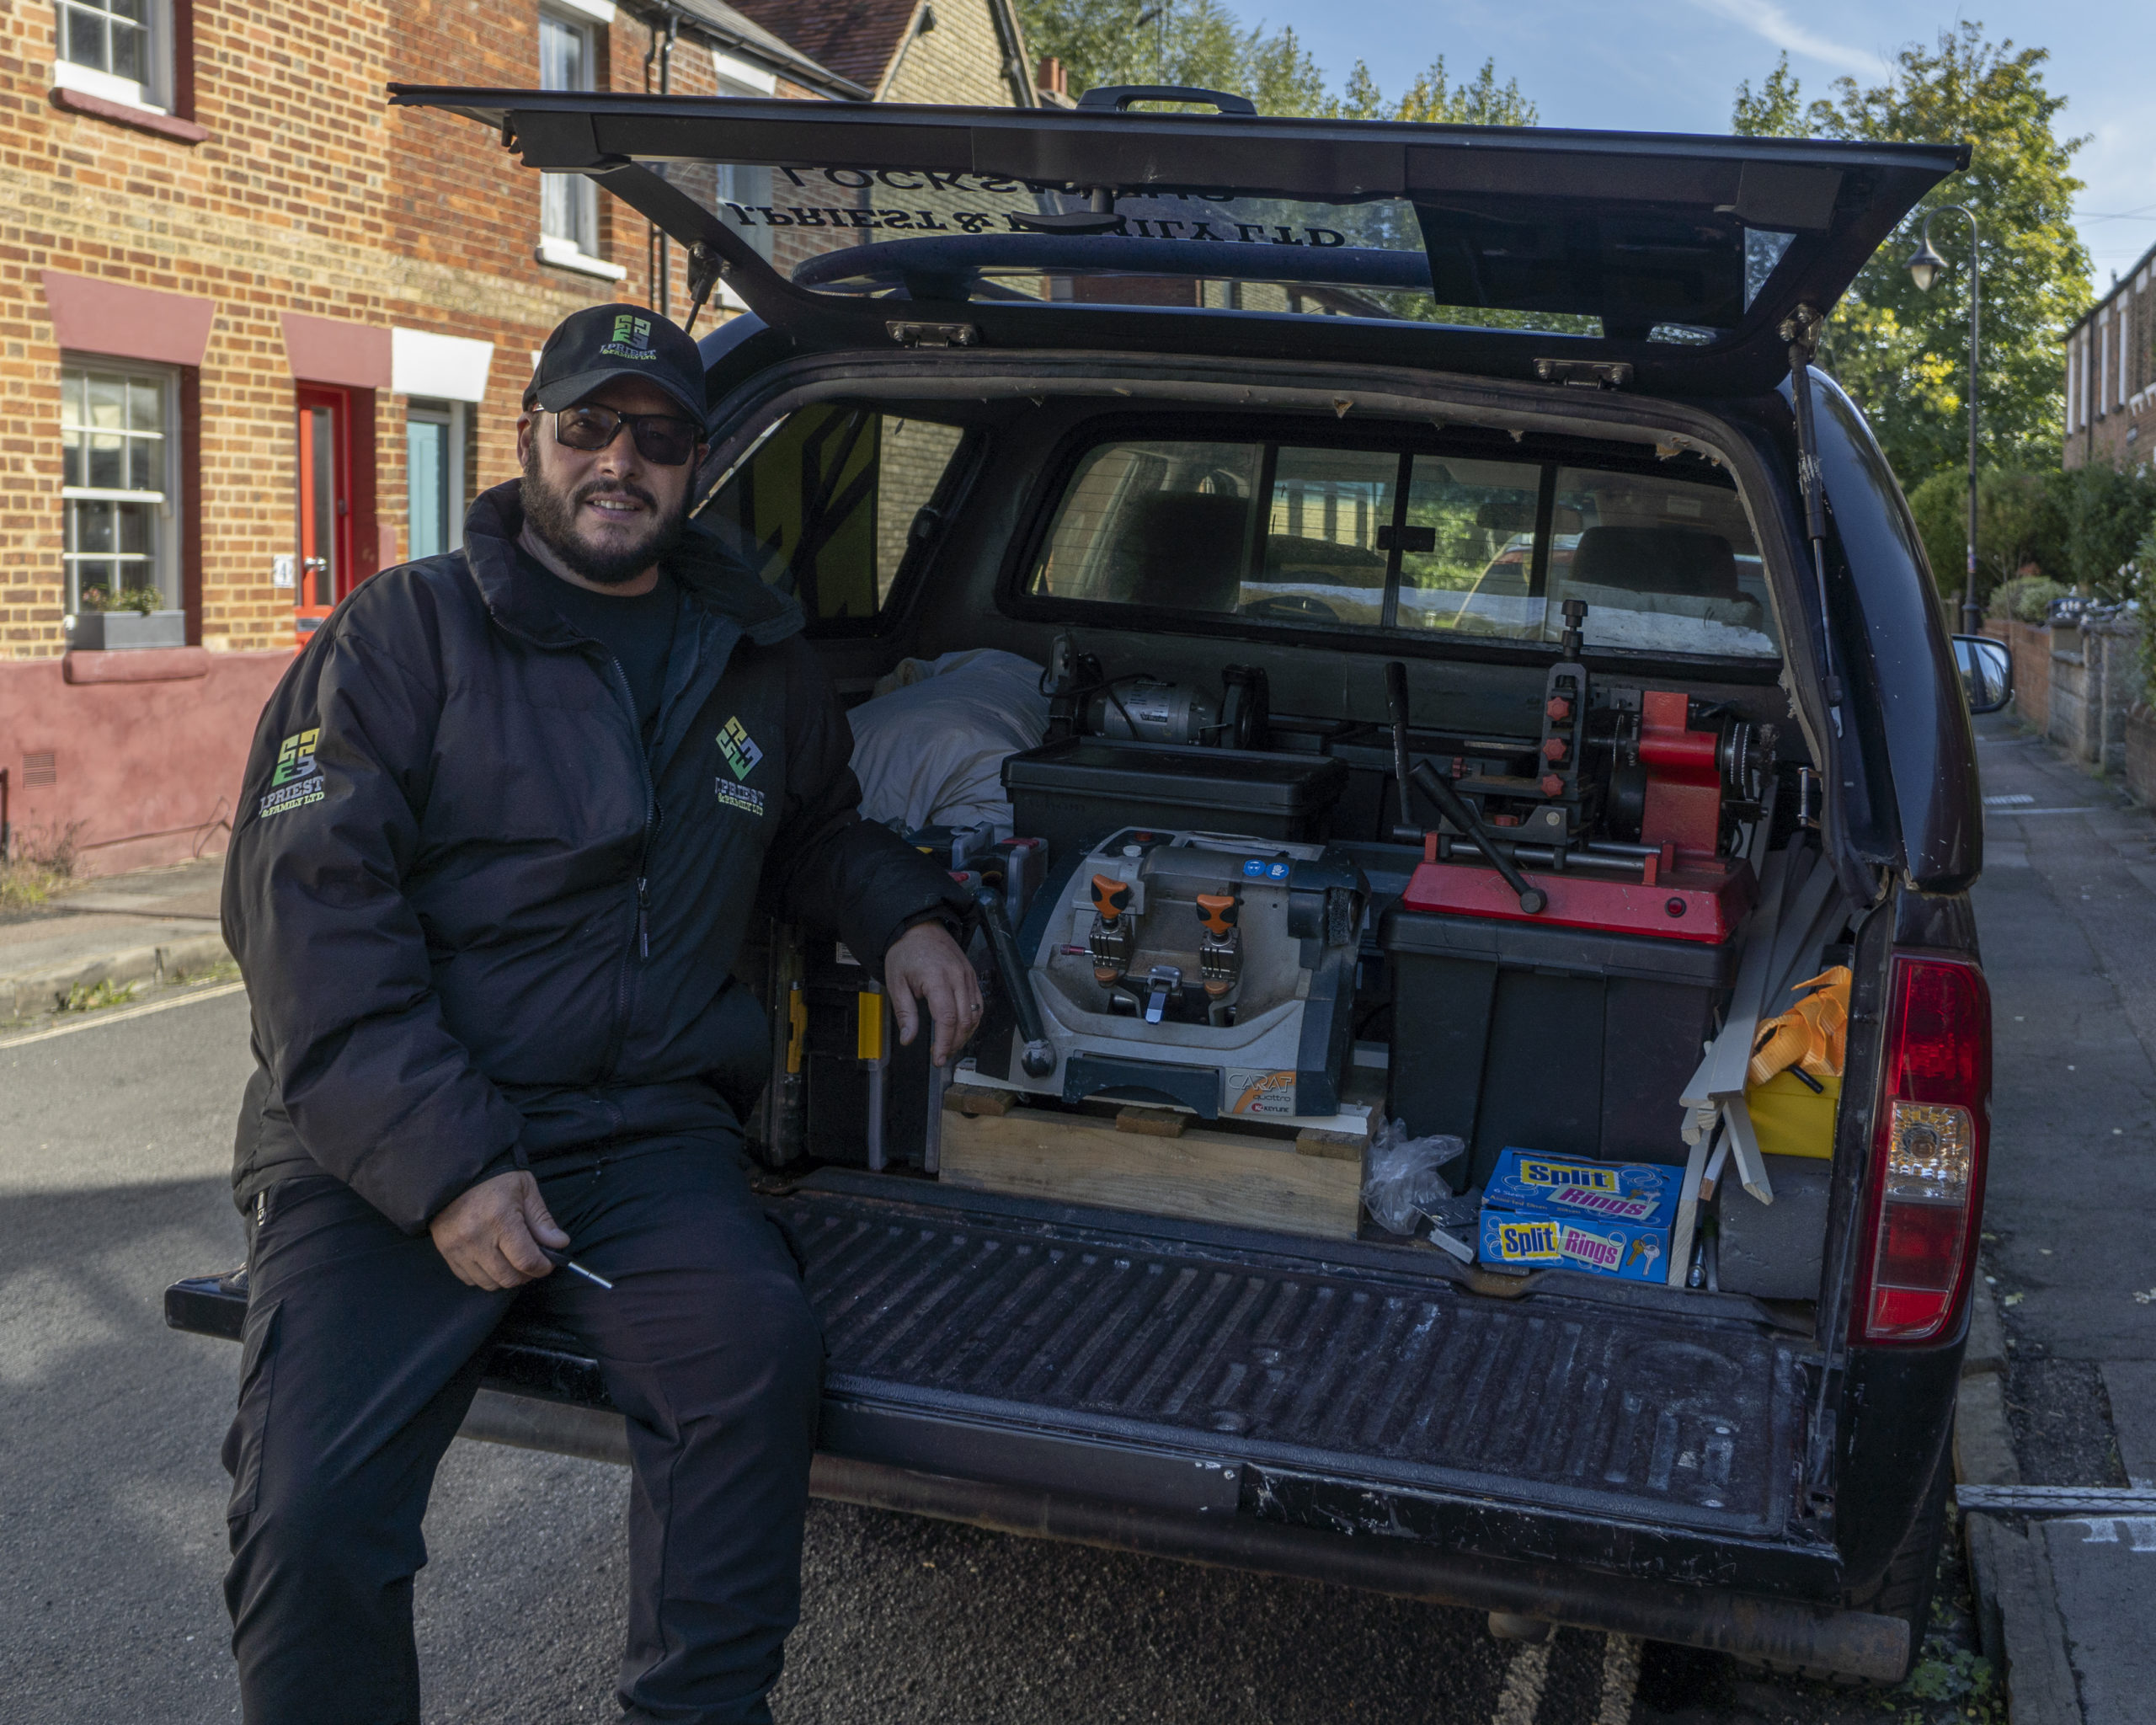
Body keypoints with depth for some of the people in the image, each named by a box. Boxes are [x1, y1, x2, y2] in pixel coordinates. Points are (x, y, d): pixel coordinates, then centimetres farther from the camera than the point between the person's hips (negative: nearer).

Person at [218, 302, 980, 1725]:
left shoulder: (760, 663, 17)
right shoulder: (406, 632, 3)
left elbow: (814, 830, 38)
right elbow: (307, 905, -6)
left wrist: (904, 915, 15)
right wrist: (444, 1165, -16)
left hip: (643, 1133, 3)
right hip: (384, 1146, -2)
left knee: (760, 1353, -29)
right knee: (312, 1505, -23)